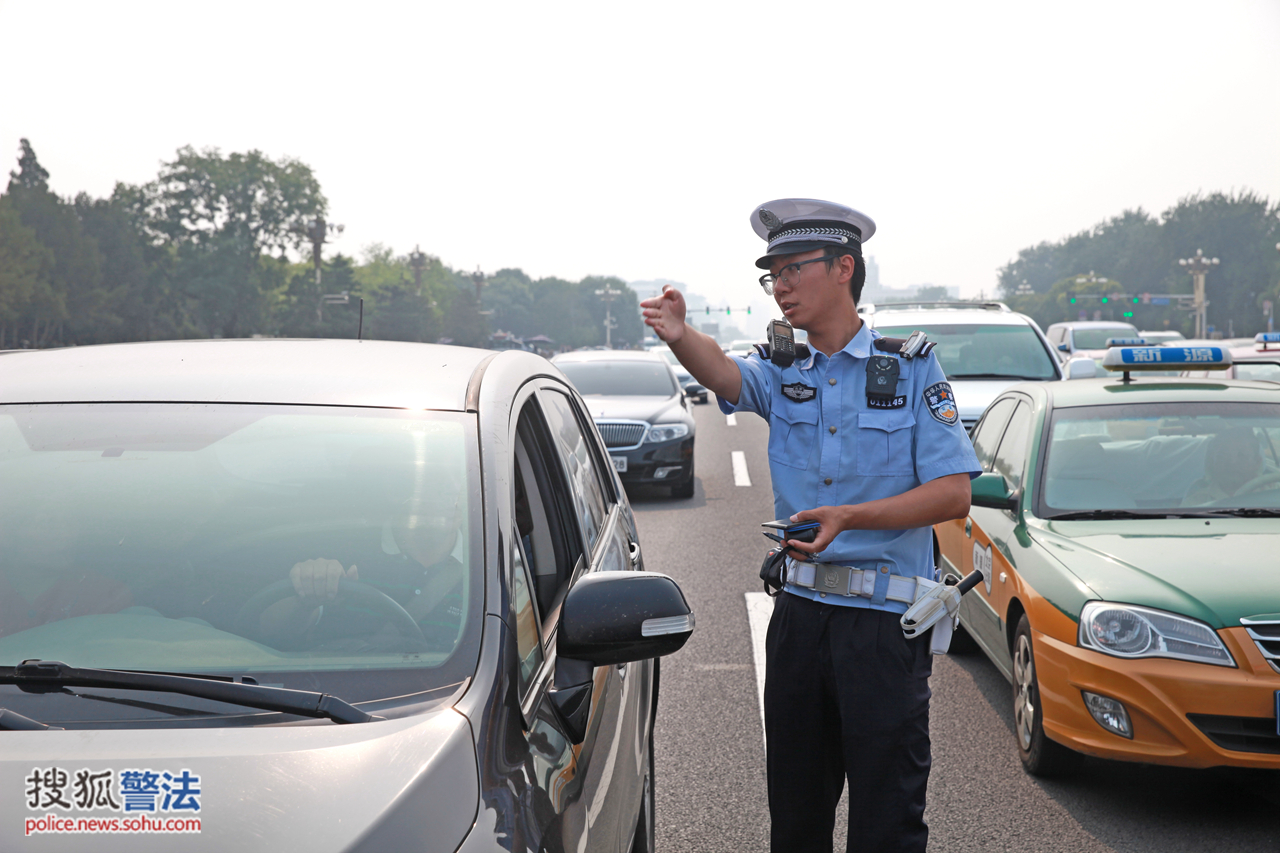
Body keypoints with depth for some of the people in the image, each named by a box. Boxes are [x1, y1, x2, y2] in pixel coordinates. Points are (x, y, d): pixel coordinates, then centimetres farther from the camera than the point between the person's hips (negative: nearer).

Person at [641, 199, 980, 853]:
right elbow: (724, 376, -16)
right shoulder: (783, 375, 7)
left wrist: (851, 517, -23)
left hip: (886, 622, -4)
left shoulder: (911, 369, -3)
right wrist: (679, 336, -39)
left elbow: (953, 493, -10)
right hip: (800, 610, 4)